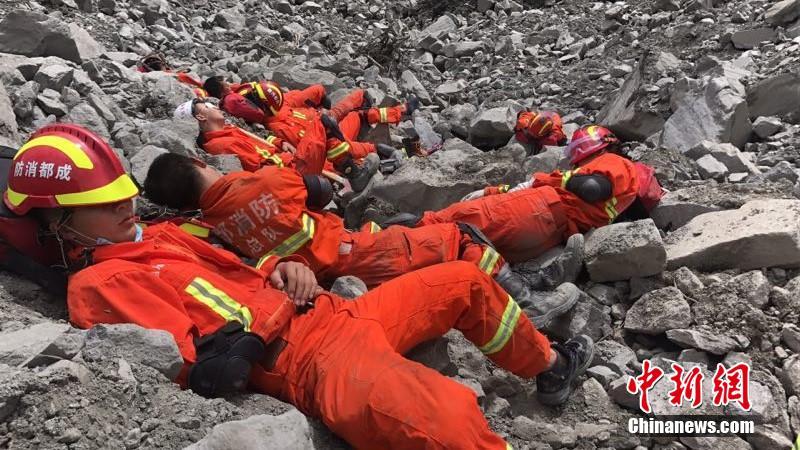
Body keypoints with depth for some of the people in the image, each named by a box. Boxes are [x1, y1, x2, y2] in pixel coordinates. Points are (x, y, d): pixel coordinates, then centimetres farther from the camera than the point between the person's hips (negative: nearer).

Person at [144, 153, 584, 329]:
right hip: (351, 256, -7)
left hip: (319, 277, 8)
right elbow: (323, 191, 0)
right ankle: (528, 305, 8)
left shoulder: (211, 224, 3)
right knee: (457, 236, 1)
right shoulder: (265, 181, -15)